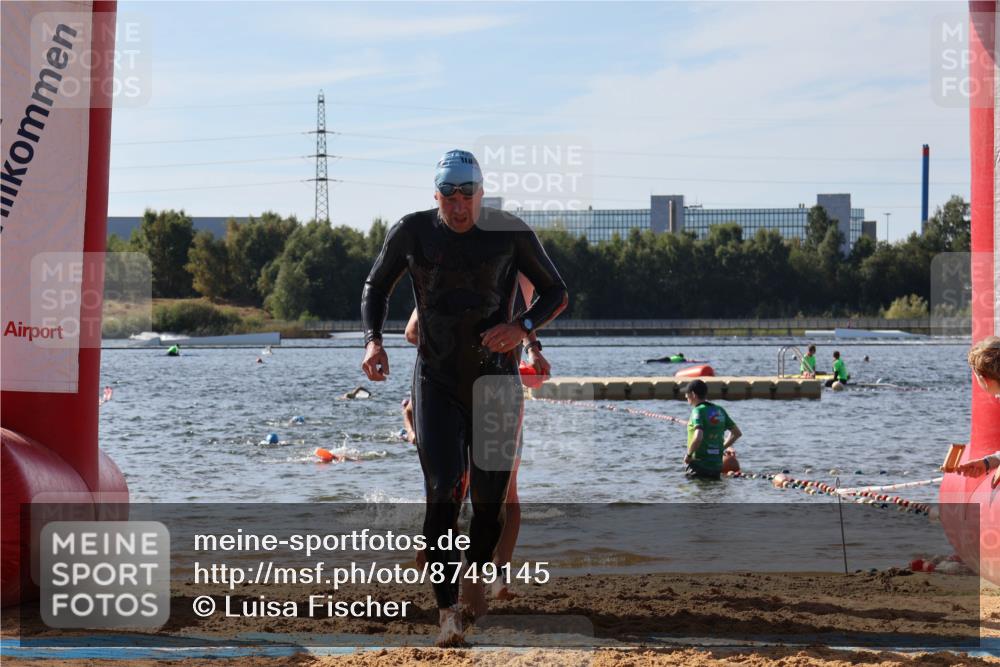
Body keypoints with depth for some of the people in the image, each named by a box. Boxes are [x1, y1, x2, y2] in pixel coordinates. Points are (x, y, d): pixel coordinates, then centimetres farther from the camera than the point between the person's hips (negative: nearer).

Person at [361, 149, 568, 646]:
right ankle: (447, 610, -13)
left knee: (490, 501, 4)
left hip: (496, 378, 0)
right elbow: (376, 287, 11)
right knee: (442, 493, -13)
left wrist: (523, 327, -16)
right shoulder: (413, 232, -4)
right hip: (436, 380, 0)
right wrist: (373, 340, -8)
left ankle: (474, 572, 34)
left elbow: (556, 293, 3)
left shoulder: (510, 233, -6)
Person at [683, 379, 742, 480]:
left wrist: (688, 455, -13)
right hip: (717, 465, 7)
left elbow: (698, 437, -28)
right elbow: (737, 433, 16)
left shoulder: (698, 411, -13)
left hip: (699, 465, -7)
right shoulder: (719, 410, 10)